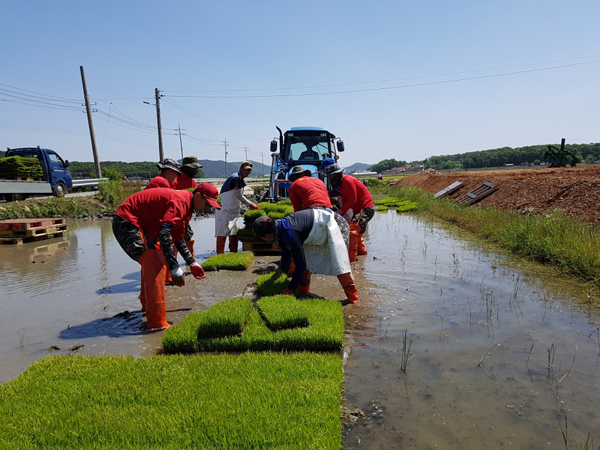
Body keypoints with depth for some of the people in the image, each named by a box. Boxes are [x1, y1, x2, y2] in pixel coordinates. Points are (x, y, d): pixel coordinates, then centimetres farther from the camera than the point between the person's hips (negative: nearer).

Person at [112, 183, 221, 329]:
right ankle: (157, 322, -18)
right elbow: (164, 235, -33)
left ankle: (147, 304, 45)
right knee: (156, 266, -18)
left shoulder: (187, 208, 10)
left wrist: (192, 263, 19)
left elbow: (178, 239, 21)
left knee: (153, 262, 24)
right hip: (126, 222, -11)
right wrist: (174, 268, -34)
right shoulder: (180, 201, -23)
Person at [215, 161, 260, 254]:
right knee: (222, 235, -8)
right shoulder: (235, 178, -16)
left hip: (233, 211, 10)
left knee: (233, 235, 12)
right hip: (224, 211, -10)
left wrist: (251, 205, 10)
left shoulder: (241, 180, 14)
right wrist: (251, 204, -12)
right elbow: (239, 196, -19)